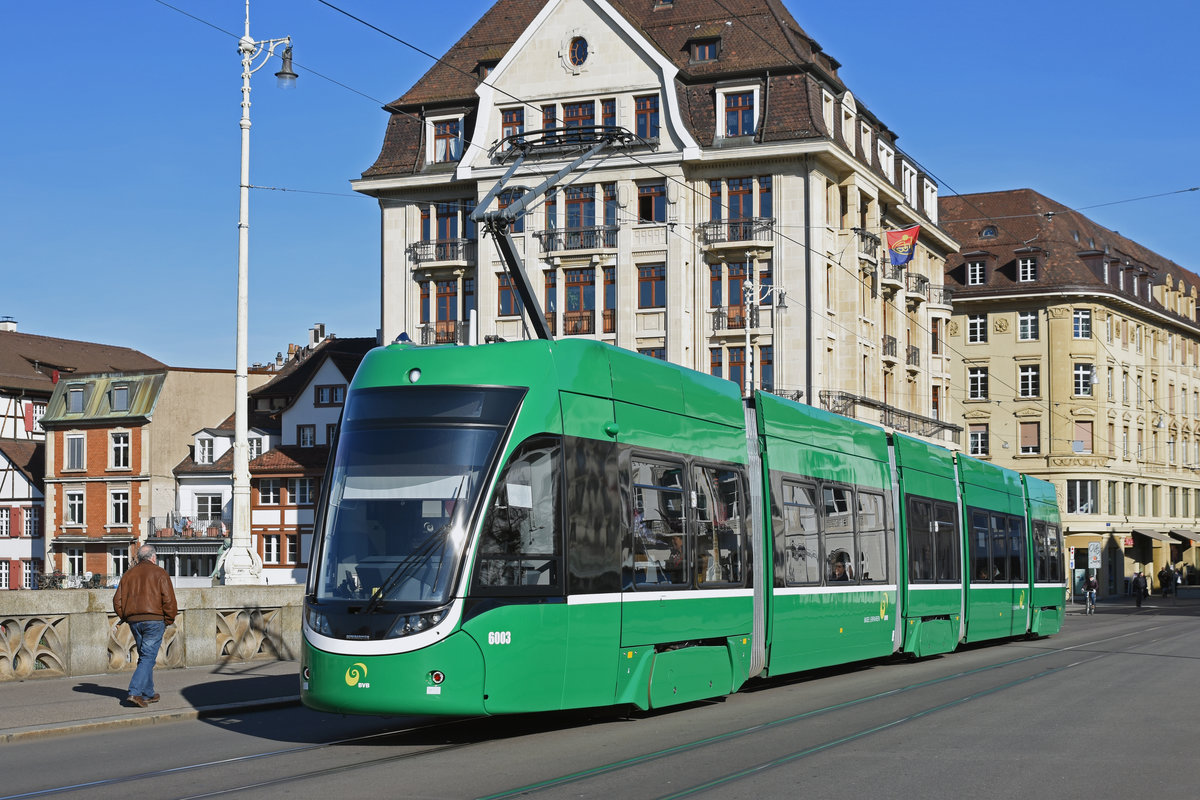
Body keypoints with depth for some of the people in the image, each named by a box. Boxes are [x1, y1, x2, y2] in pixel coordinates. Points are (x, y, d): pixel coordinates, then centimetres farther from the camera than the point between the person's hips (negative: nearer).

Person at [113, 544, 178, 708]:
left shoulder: (128, 574, 14)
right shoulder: (159, 573, -1)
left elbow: (118, 601, 10)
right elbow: (169, 600, -8)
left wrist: (126, 618, 17)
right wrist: (169, 620, 2)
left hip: (134, 621, 5)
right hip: (154, 620, -5)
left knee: (144, 656, 17)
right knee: (148, 658, -6)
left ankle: (148, 694, 21)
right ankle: (135, 692, -18)